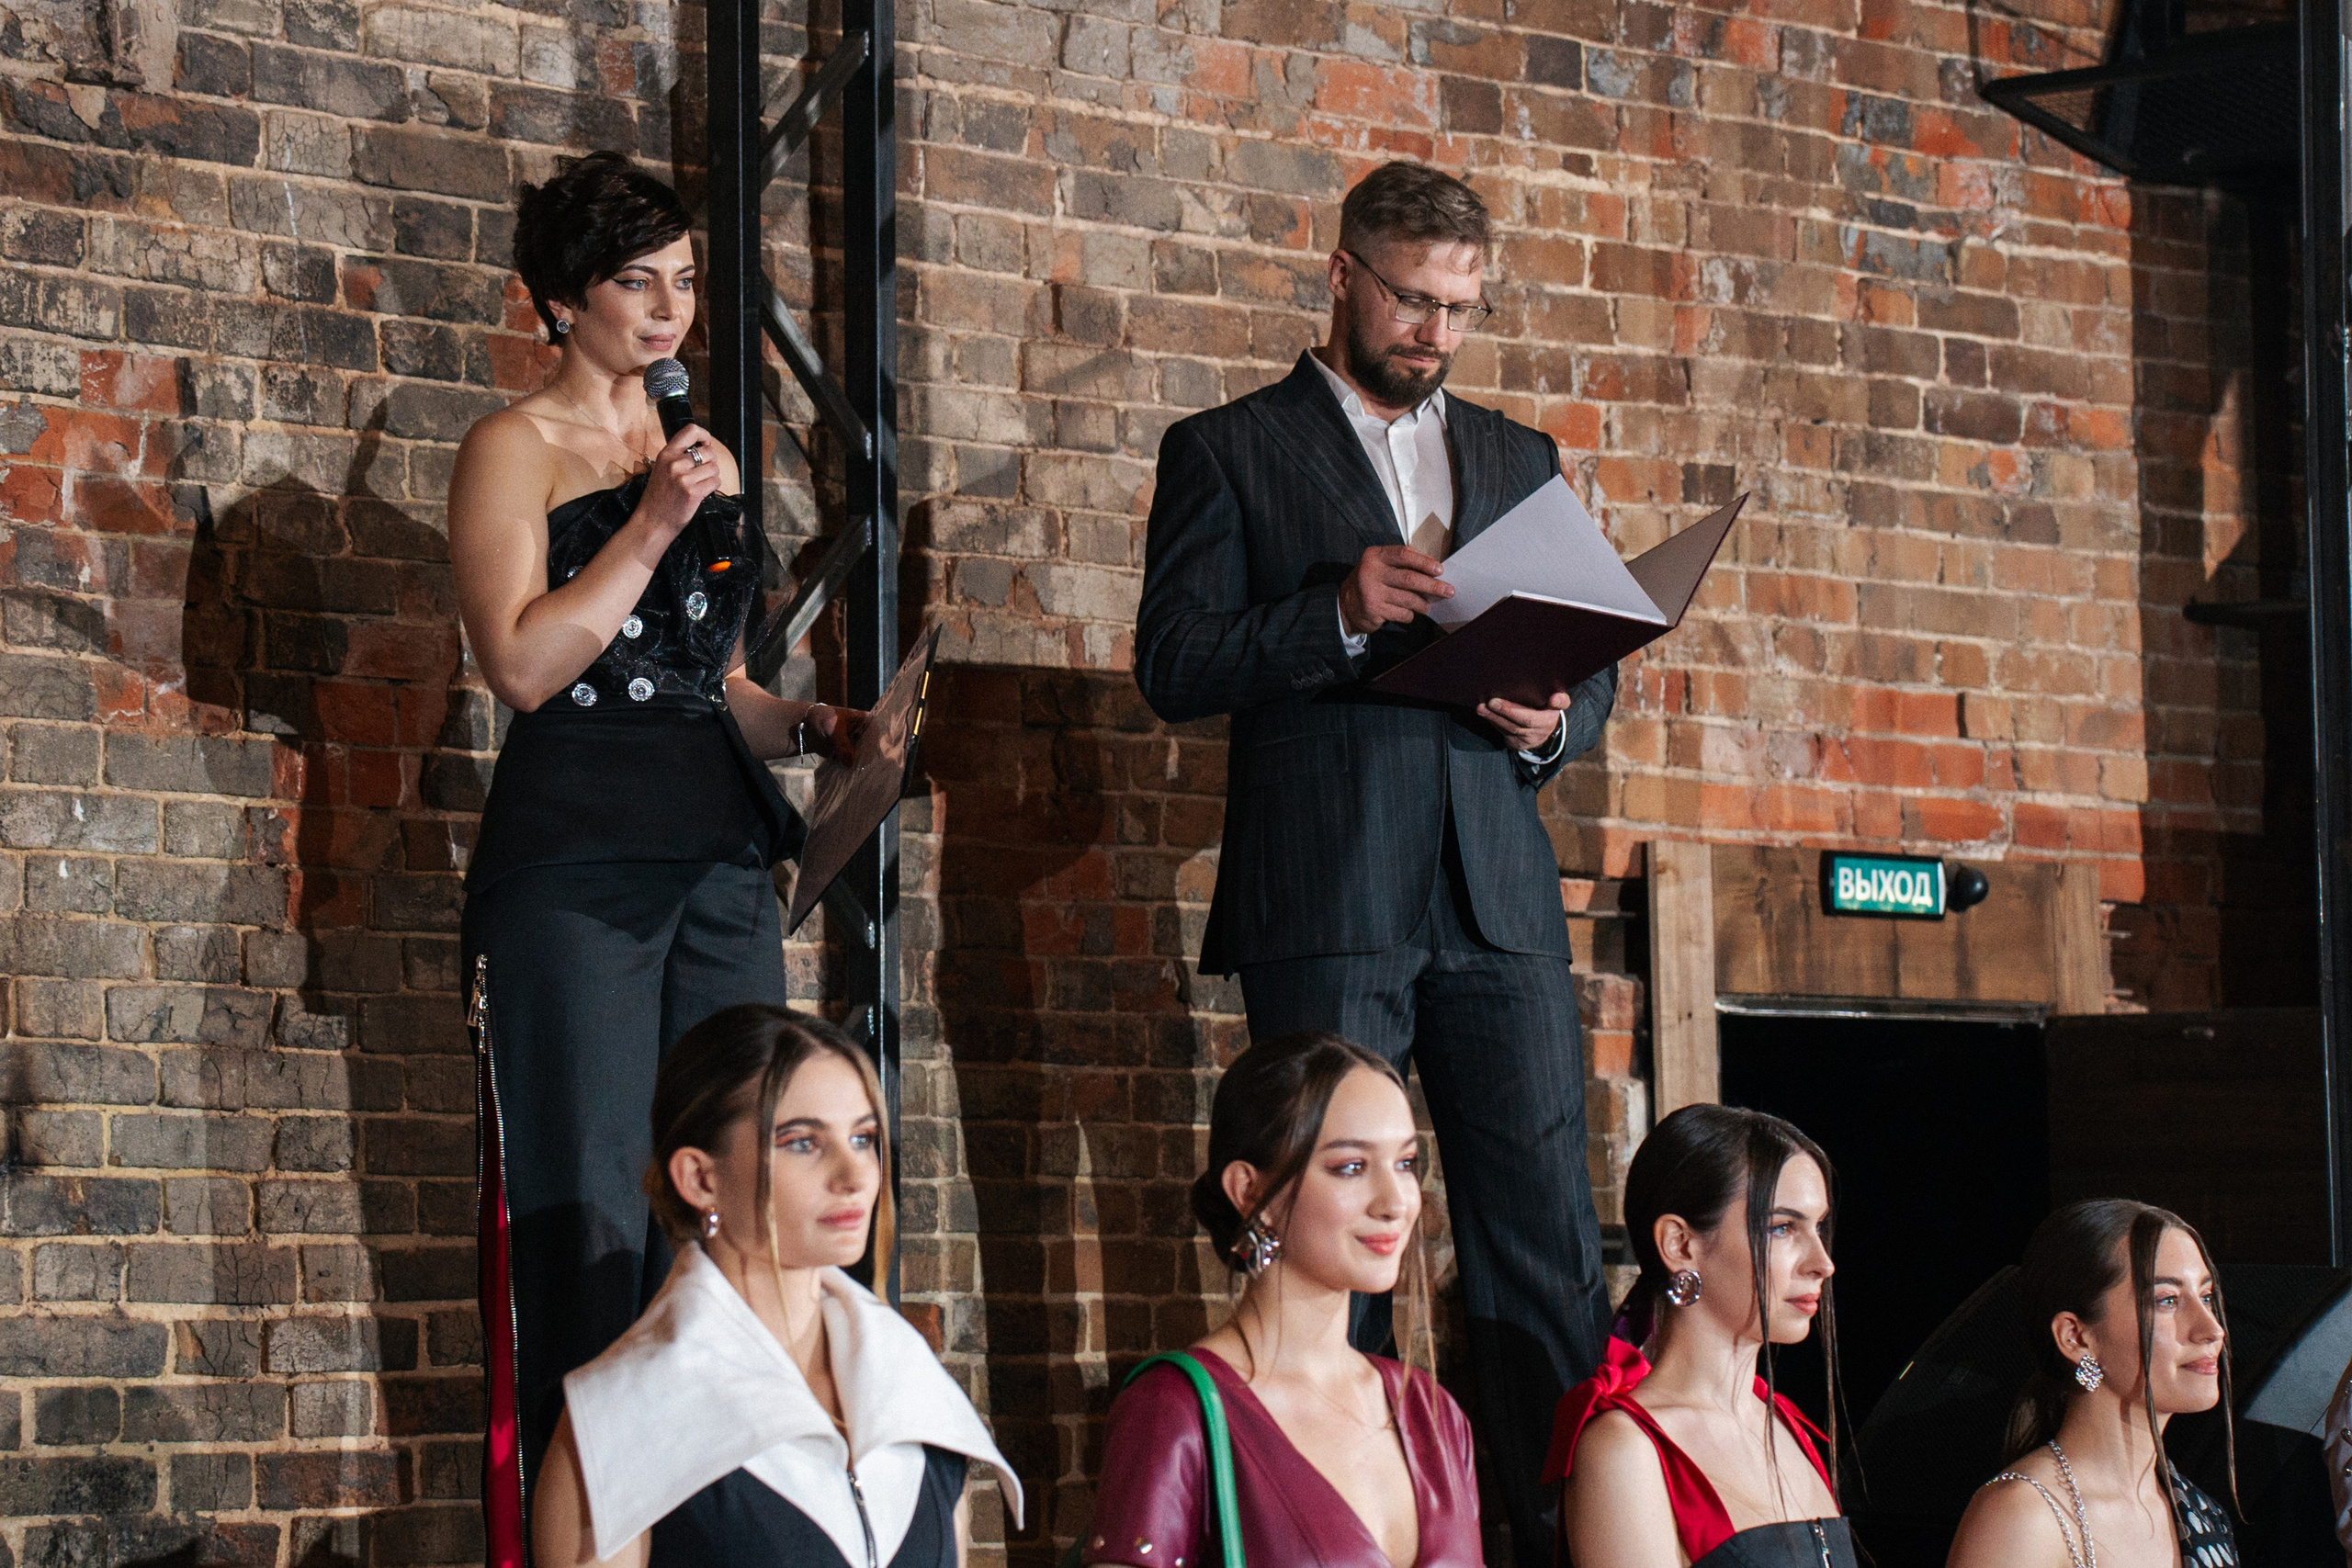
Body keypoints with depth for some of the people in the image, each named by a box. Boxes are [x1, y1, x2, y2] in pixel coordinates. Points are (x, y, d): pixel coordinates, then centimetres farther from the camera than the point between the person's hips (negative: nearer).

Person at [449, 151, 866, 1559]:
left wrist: (815, 726, 7)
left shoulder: (694, 456, 21)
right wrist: (655, 522, -11)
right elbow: (524, 664, -10)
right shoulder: (518, 450, 2)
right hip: (575, 860, -6)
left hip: (719, 857, 6)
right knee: (590, 1217, -8)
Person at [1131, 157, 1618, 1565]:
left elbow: (1591, 662, 23)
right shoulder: (1230, 452, 8)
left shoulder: (1521, 462, 21)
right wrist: (1339, 614, -16)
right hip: (1326, 903, -3)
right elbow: (1173, 664, -2)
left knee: (1551, 1238, -4)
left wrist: (1556, 721, -1)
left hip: (1498, 894, 3)